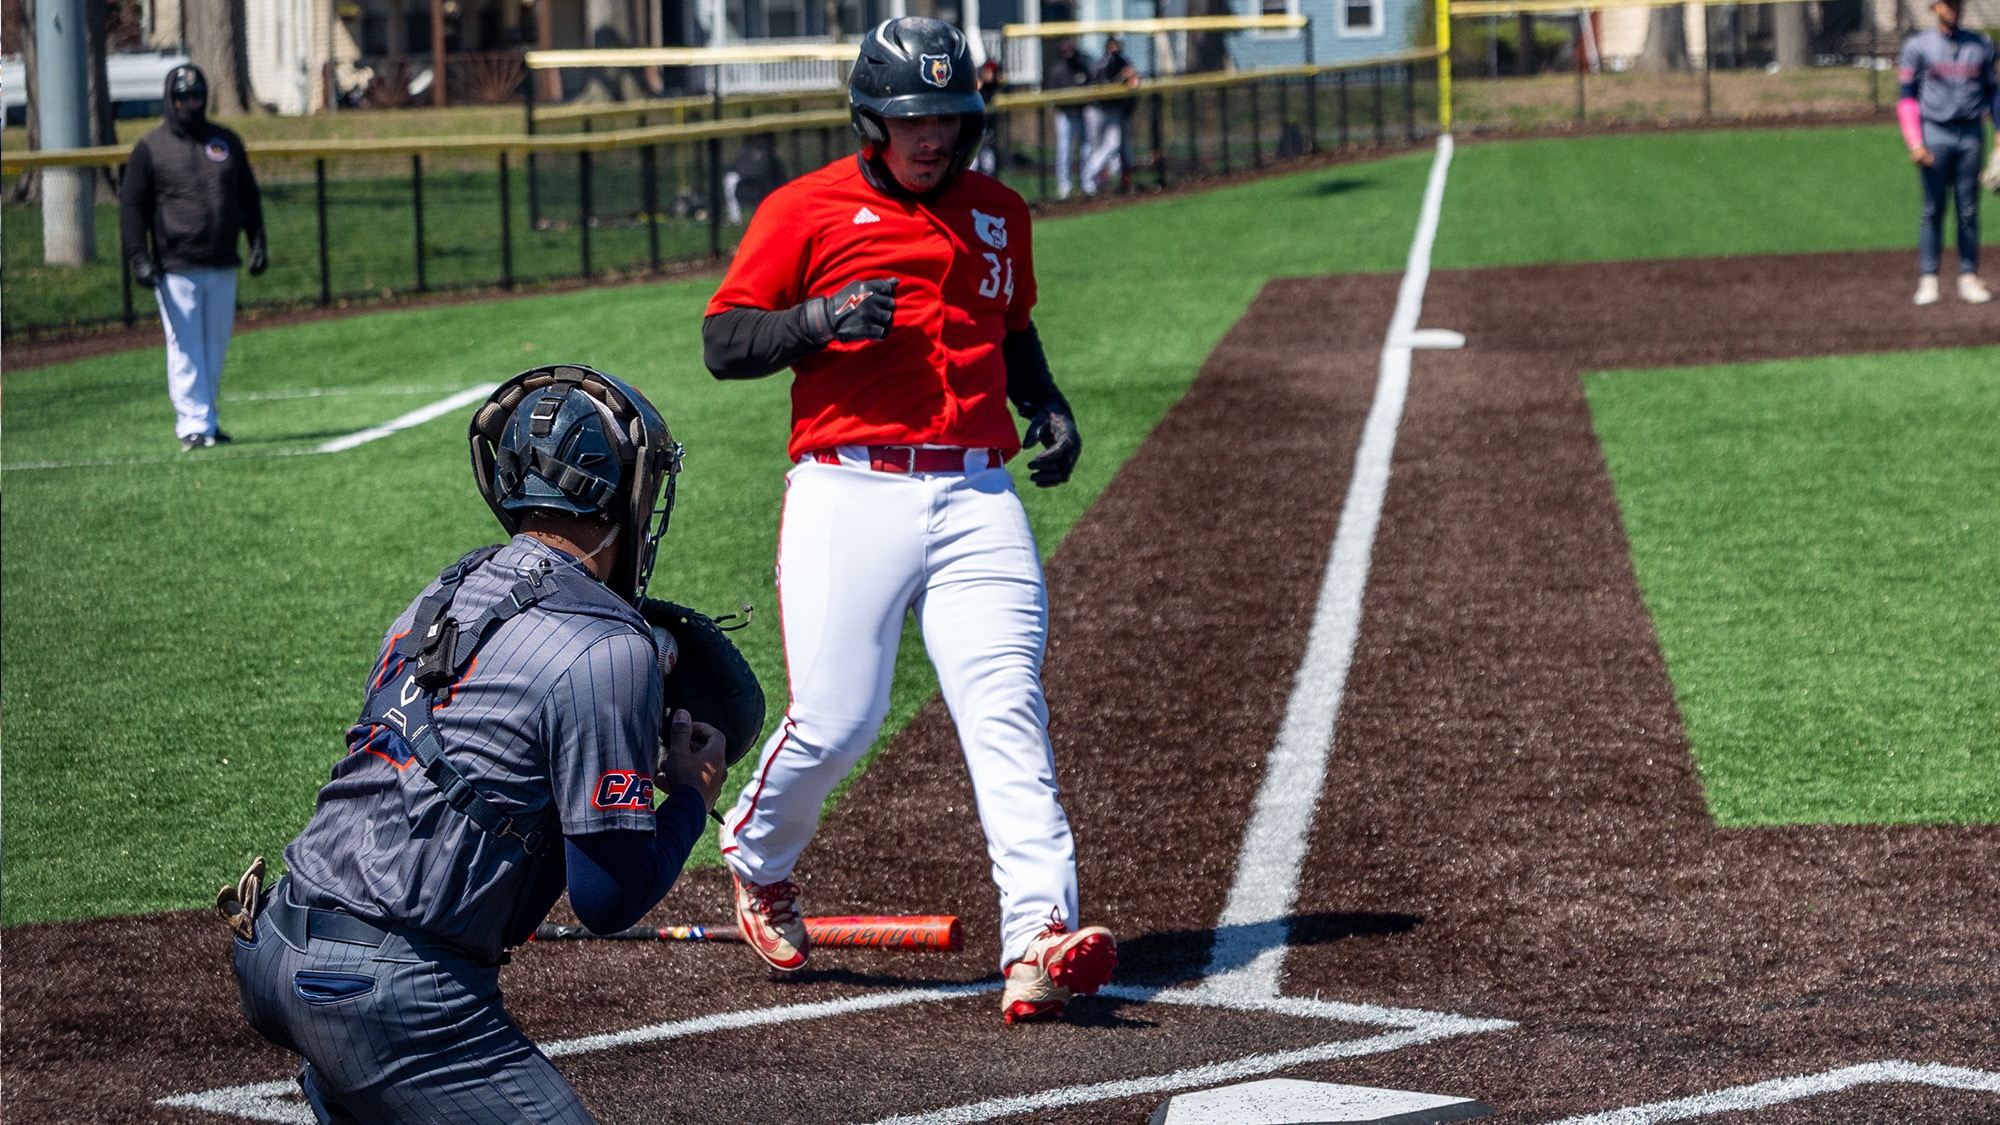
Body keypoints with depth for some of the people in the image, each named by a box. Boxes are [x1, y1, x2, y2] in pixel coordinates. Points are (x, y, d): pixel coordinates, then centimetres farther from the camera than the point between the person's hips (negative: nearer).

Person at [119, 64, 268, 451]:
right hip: (176, 269, -4)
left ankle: (204, 419, 19)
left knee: (215, 347, 8)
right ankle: (192, 424, -7)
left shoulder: (226, 142, 12)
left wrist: (258, 242, 8)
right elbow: (131, 205, 0)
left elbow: (248, 197, 18)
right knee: (185, 348, -7)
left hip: (222, 267, 4)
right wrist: (138, 257, -10)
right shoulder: (150, 148, 1)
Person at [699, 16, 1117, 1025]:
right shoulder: (807, 212, 3)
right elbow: (723, 343, 1)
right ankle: (757, 861, 24)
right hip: (850, 493, -3)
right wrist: (822, 317, -17)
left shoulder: (998, 215, 18)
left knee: (1008, 714, -12)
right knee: (835, 721, -8)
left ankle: (1039, 940, -21)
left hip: (976, 498, 3)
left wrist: (1046, 402, 13)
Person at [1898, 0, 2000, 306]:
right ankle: (1928, 279, 1)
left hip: (1971, 134, 2)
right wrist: (1915, 143, -9)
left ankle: (1969, 278, 6)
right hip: (1934, 134, -2)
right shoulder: (1917, 46, 2)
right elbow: (1908, 97, 0)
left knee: (1968, 209, 3)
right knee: (1933, 209, -1)